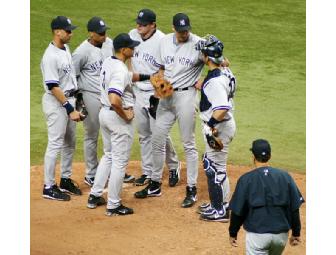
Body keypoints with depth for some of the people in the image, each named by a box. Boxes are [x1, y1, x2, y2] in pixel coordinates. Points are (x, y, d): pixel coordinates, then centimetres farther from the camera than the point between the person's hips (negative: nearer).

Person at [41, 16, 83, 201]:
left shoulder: (65, 48, 6)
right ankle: (49, 187, 2)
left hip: (69, 99, 9)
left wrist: (74, 104, 18)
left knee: (70, 143, 17)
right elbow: (53, 87, -24)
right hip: (56, 103, -9)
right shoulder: (50, 56, -22)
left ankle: (65, 180, 29)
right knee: (55, 145, -5)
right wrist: (70, 109, -25)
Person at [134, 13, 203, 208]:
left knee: (189, 144, -1)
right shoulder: (165, 41, 5)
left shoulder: (198, 44, -12)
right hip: (166, 96, 6)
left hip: (186, 96, -6)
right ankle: (155, 185, 22)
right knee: (157, 140, 9)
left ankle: (192, 189, 6)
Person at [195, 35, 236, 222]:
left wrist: (211, 124, -26)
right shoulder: (225, 72, 4)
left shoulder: (215, 81, -27)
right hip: (225, 124, 10)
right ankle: (221, 203, 34)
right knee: (210, 163, 23)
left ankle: (220, 211, 9)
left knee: (215, 168, 0)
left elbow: (223, 108, -35)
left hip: (219, 128, -10)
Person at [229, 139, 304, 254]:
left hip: (257, 235, -3)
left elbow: (237, 210, -2)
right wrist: (296, 233, 12)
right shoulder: (285, 177, 2)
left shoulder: (246, 179, -6)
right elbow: (295, 208, 3)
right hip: (281, 235, 3)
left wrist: (233, 233, 11)